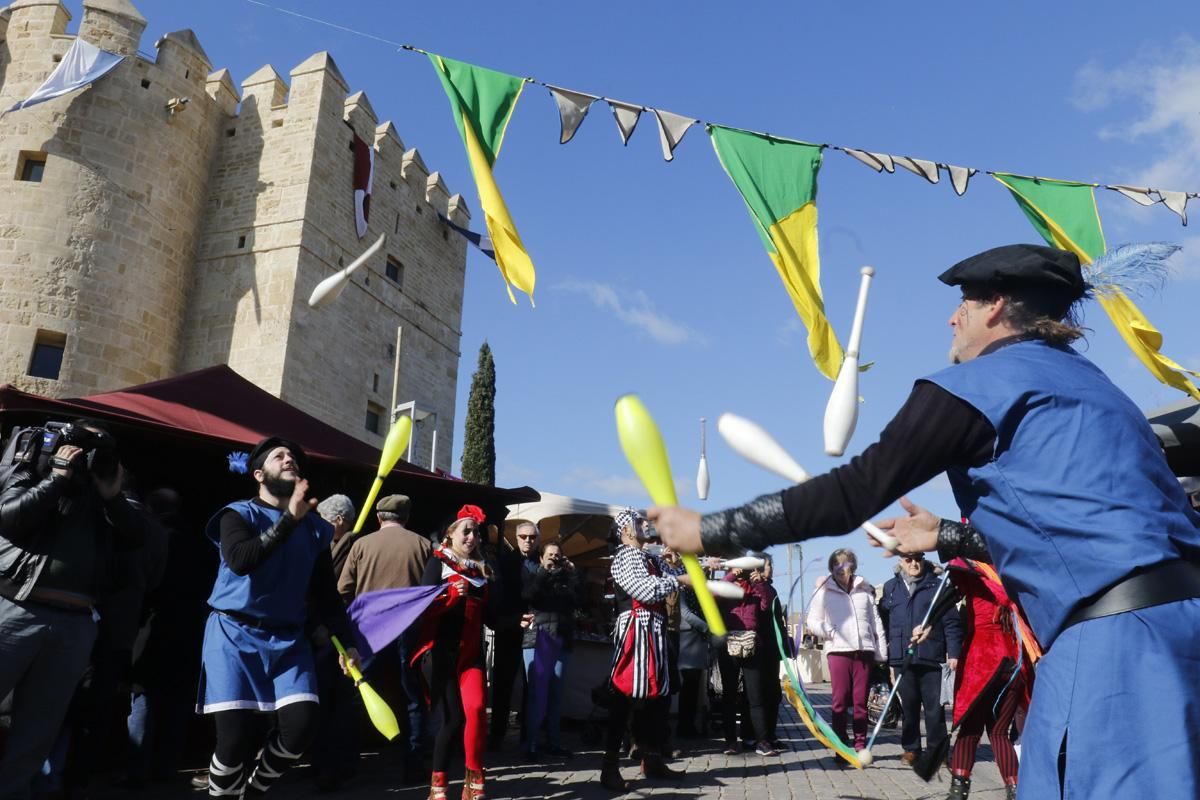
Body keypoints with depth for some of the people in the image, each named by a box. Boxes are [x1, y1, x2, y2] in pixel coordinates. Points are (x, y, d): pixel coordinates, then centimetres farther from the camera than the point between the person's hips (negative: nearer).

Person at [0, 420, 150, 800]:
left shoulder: (103, 497, 17)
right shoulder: (33, 473, 10)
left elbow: (138, 537, 8)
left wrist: (112, 495, -2)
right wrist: (58, 477, -4)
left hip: (76, 625, 4)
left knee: (36, 731, 8)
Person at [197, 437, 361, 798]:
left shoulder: (315, 527, 10)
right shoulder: (239, 513, -2)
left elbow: (326, 593, 12)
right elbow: (240, 561, -23)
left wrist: (346, 642, 5)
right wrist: (289, 519, -27)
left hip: (288, 639, 4)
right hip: (235, 635, -3)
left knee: (300, 725, -10)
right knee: (235, 737, -11)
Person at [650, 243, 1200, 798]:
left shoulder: (980, 382, -4)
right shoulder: (1083, 383, 23)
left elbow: (855, 492, -10)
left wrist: (710, 531, -4)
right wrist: (948, 539, 35)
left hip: (1113, 632, -9)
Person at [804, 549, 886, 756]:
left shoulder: (864, 589, 14)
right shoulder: (824, 591, 5)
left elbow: (876, 622, 14)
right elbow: (812, 620, 6)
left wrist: (882, 652, 8)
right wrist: (830, 633, -10)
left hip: (864, 650, 2)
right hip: (838, 651, -2)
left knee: (860, 701, 5)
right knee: (840, 701, -2)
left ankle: (861, 746, 13)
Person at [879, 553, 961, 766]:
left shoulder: (936, 586, 3)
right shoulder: (890, 588, 10)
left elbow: (951, 623, 1)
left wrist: (953, 653, -6)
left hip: (931, 657, -2)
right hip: (902, 658, 2)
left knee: (934, 706, 2)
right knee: (908, 706, 9)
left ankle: (937, 751, 14)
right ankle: (911, 749, 21)